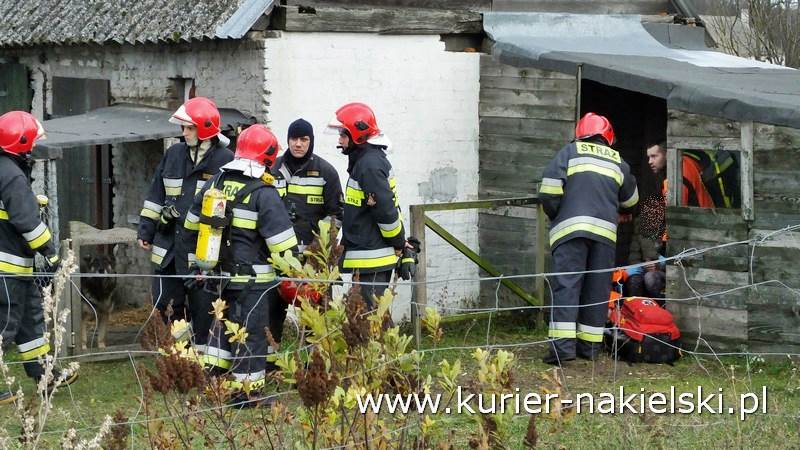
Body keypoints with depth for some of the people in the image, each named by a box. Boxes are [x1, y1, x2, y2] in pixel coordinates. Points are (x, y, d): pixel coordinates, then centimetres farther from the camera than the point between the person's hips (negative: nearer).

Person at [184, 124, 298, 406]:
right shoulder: (263, 193, -16)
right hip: (254, 278, -6)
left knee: (224, 323, 20)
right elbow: (282, 240, -16)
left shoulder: (215, 183, 5)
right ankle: (245, 391, 6)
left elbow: (193, 224, 15)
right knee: (252, 331, 2)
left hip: (221, 273, 6)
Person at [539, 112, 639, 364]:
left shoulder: (570, 152, 9)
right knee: (597, 288, 9)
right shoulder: (617, 162, 19)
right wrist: (623, 212, 55)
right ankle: (590, 345, 11)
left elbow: (549, 191, -3)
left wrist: (554, 215, 13)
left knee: (567, 285, -7)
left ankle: (563, 345, -18)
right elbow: (630, 200, 33)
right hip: (605, 230, 3)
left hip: (570, 228, -3)